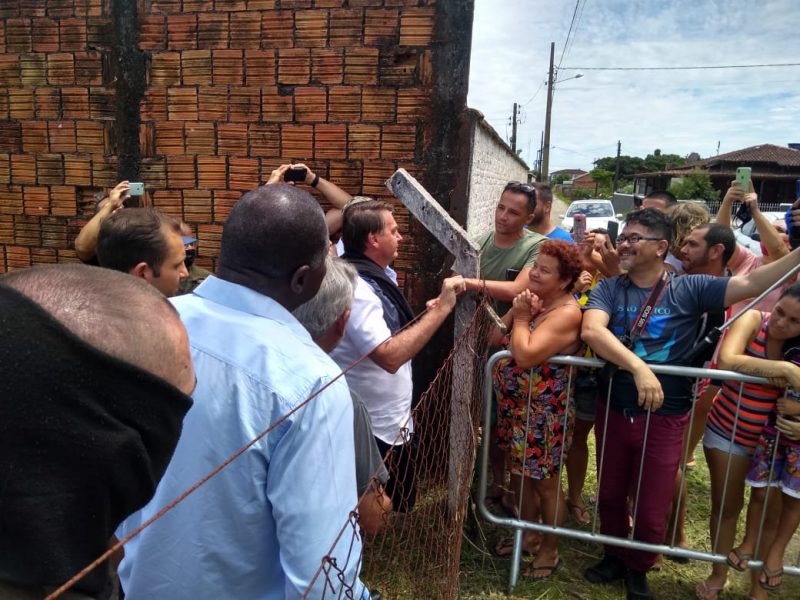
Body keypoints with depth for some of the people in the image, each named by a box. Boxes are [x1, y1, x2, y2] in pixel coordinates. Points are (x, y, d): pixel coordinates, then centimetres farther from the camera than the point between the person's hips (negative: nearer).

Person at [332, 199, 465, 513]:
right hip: (373, 432, -10)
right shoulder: (355, 289, -26)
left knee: (399, 507, 26)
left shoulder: (373, 279, 5)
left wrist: (425, 315, 3)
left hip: (392, 423, 10)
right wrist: (440, 309, -34)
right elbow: (390, 357, -37)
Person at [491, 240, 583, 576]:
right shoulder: (533, 299, 5)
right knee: (521, 474, 21)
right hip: (515, 406, 8)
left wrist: (521, 318, -19)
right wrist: (516, 311, -12)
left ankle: (549, 549, 30)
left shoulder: (566, 313, -23)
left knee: (544, 482, 9)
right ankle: (527, 534, 41)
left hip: (543, 413, -8)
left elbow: (525, 356, -33)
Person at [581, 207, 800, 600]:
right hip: (613, 411, 2)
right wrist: (638, 366, -35)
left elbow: (752, 283, -15)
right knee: (610, 496, 20)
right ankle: (615, 557, 46)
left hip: (664, 419, -1)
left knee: (652, 511, 12)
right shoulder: (608, 288, -5)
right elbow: (591, 331, -23)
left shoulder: (688, 289, -6)